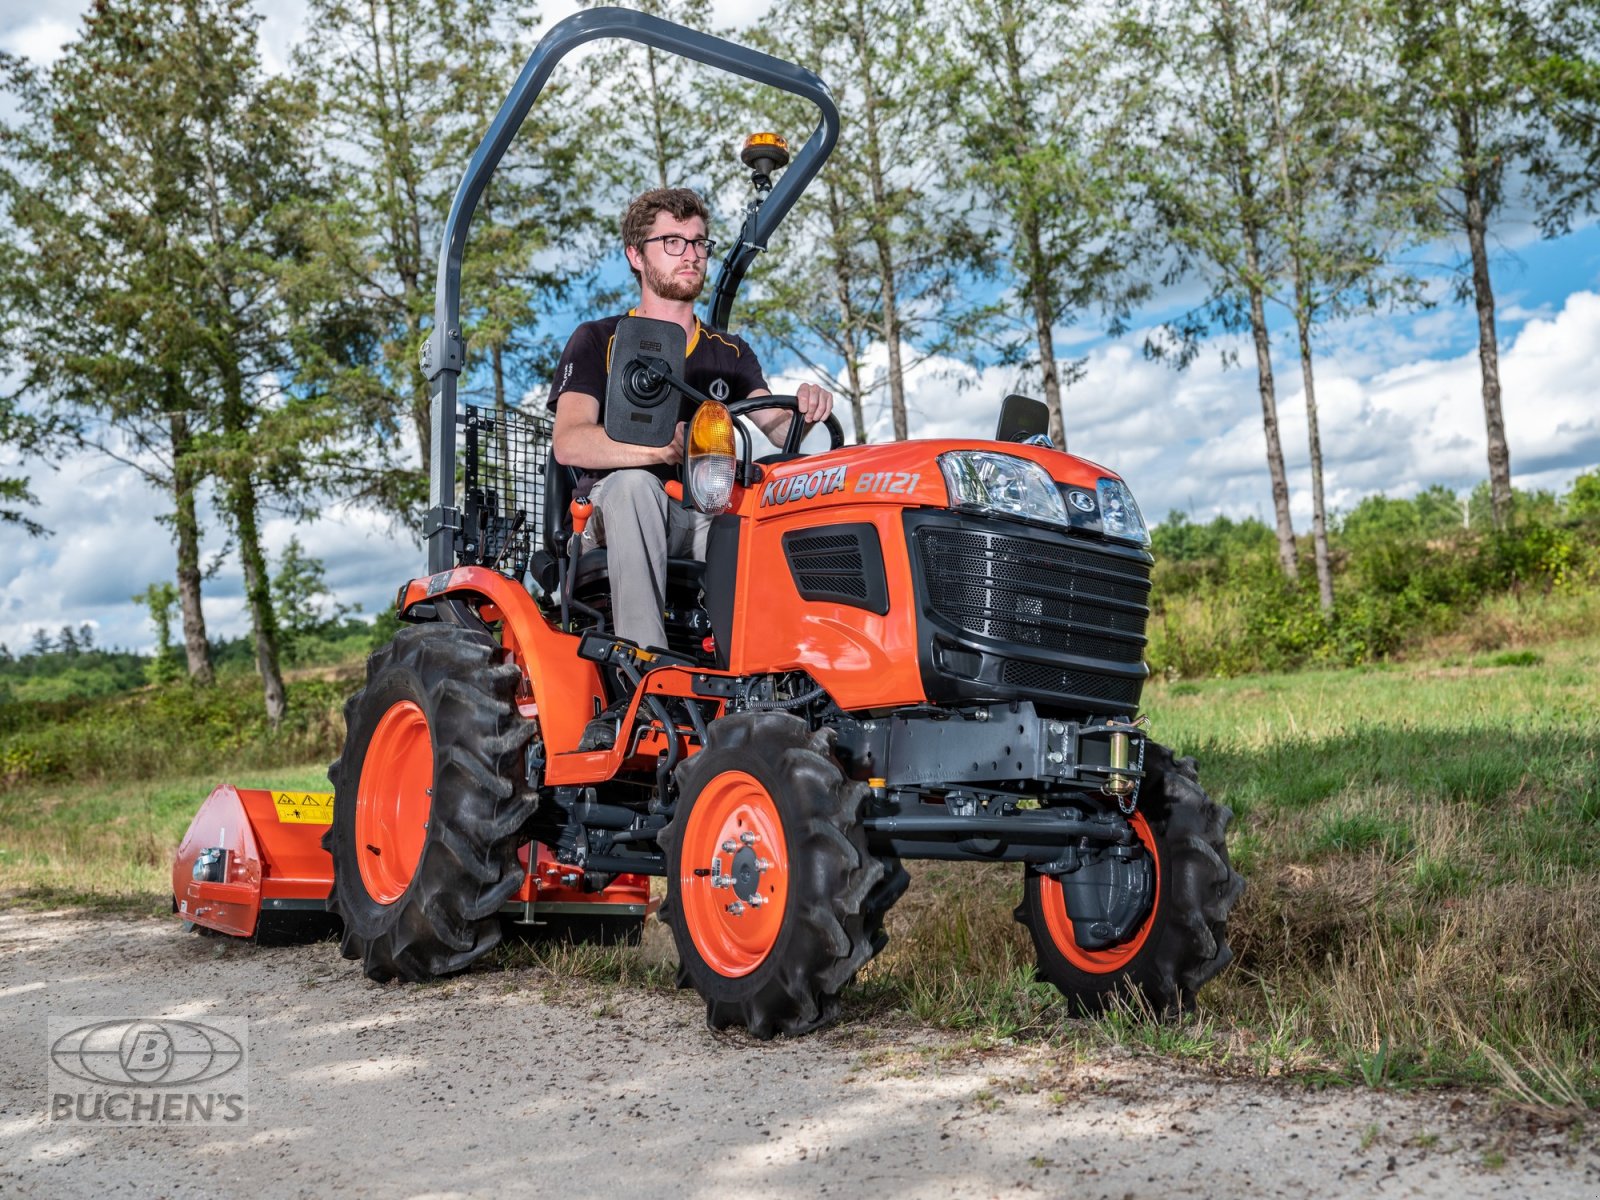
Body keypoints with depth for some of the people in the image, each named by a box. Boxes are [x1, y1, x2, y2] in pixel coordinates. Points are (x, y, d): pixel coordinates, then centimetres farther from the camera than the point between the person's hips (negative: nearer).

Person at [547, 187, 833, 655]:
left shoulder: (731, 354, 19)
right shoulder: (598, 342, 5)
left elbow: (777, 427, 5)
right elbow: (568, 443, -11)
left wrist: (802, 412, -20)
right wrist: (662, 445, -29)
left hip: (704, 517, 3)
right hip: (614, 511, -3)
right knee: (634, 484, -36)